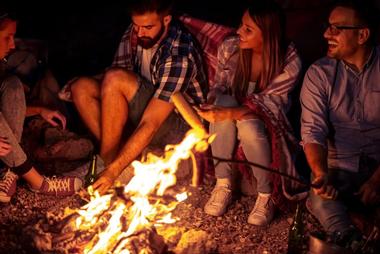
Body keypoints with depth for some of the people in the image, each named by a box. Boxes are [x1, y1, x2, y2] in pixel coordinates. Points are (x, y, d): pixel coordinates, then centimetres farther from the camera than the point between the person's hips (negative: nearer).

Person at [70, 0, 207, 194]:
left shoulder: (179, 56, -30)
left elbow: (150, 125, -33)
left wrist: (113, 171, -36)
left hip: (180, 124, -8)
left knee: (115, 80, -28)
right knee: (82, 88, -9)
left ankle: (106, 165, -14)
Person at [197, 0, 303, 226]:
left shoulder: (290, 62, -22)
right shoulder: (229, 48, -12)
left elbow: (264, 104, -25)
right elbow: (219, 87, 1)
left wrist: (229, 114, -40)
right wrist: (210, 107, -22)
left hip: (267, 119, -3)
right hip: (235, 108, 3)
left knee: (249, 128, -37)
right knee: (223, 104, -33)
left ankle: (266, 194, -15)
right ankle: (223, 183, -20)